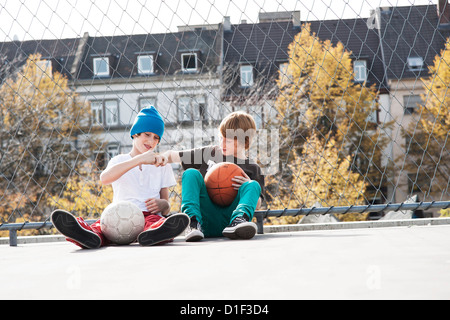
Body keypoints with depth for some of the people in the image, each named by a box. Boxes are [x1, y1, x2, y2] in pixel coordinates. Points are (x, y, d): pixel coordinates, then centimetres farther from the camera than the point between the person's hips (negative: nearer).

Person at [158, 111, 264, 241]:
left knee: (253, 185, -19)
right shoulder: (209, 153, 20)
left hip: (230, 215, -1)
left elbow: (257, 205, 10)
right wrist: (164, 157, 2)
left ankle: (238, 221, -47)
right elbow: (174, 155, 24)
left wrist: (249, 187, -9)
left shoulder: (252, 169, 15)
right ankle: (193, 223, -37)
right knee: (191, 173, -16)